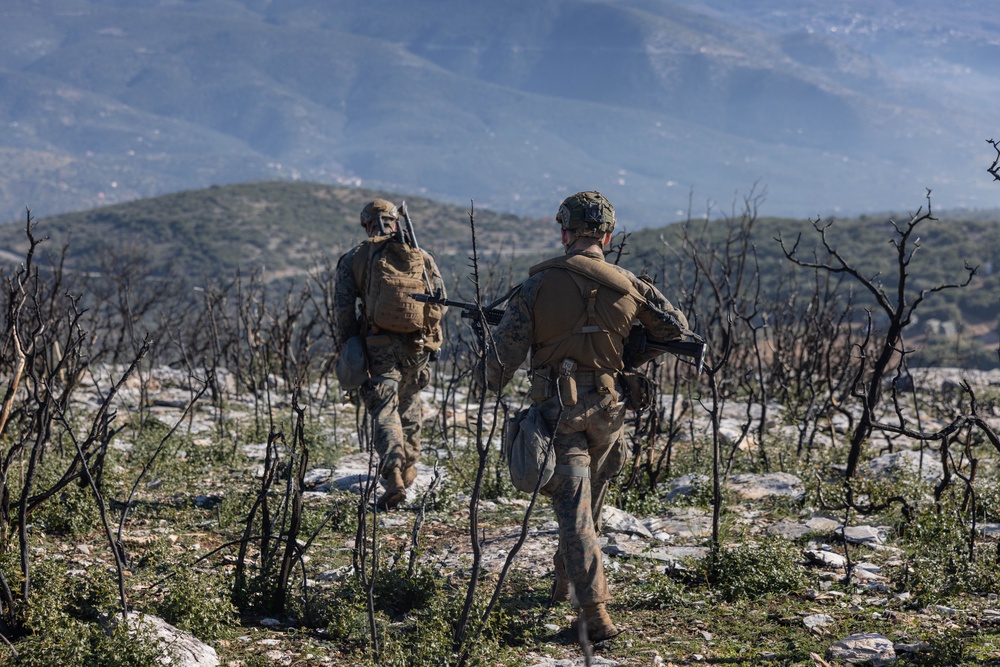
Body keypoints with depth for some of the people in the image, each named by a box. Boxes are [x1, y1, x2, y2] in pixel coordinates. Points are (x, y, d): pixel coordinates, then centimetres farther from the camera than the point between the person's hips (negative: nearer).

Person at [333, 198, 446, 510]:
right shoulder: (421, 256, 9)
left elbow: (343, 310, -2)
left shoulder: (354, 259, 3)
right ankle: (408, 467, 32)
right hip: (419, 345, 3)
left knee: (384, 411, -4)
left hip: (379, 345, -3)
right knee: (408, 403, 23)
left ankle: (393, 475, -23)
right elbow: (441, 301, 5)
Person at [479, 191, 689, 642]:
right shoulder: (628, 286, 0)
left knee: (573, 510, -3)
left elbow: (506, 348, -9)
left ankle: (595, 613, -13)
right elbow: (676, 327, 10)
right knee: (590, 502, 23)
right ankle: (565, 581, 39)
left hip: (556, 409, -3)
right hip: (607, 409, 3)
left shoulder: (539, 284, -8)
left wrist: (490, 380, 11)